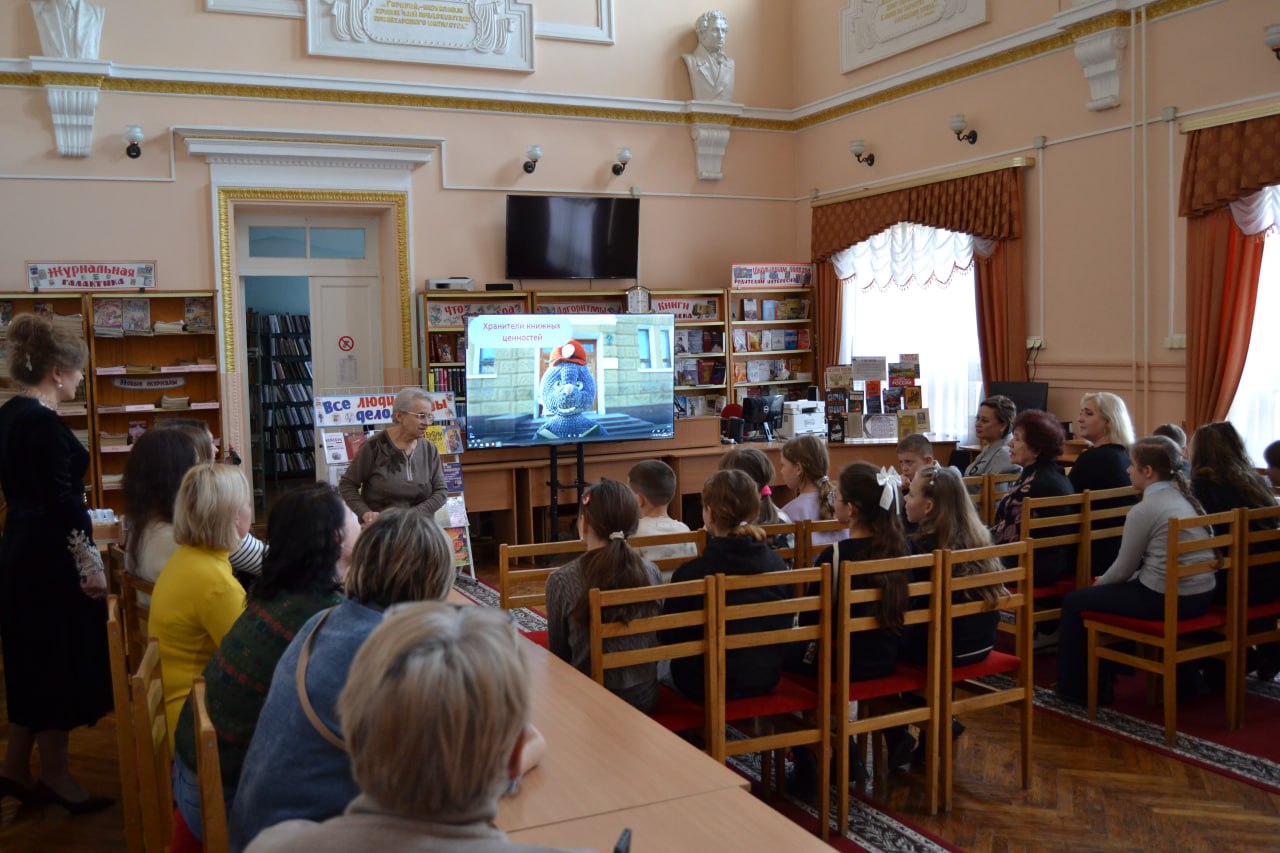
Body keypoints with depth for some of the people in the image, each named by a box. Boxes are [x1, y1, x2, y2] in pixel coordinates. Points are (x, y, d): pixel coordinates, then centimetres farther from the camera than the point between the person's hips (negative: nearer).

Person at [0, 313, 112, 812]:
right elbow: (63, 500, -22)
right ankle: (55, 776, 17)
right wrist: (90, 564, -18)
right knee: (58, 663, 3)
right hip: (50, 558, -10)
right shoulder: (43, 422, -20)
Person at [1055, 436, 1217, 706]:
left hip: (1166, 599, -9)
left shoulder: (1143, 510, -15)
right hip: (1200, 595, 9)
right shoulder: (1183, 499, 10)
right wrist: (1106, 581, 21)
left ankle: (1073, 688, 19)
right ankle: (1107, 675, 35)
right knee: (1113, 590, 30)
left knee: (1074, 601, 7)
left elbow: (1124, 569, -7)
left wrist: (1100, 582, 13)